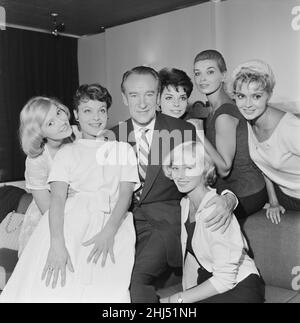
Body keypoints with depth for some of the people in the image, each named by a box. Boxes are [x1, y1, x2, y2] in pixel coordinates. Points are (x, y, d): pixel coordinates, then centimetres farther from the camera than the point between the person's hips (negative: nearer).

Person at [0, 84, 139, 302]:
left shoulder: (123, 149, 19)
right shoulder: (67, 153, 16)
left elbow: (126, 194, 5)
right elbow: (58, 198, 1)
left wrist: (109, 231, -14)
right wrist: (57, 242, -17)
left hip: (113, 221, 0)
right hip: (70, 221, 0)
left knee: (106, 291, -26)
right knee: (50, 290, -23)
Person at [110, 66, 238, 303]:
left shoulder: (183, 130, 0)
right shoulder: (115, 135, 9)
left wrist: (228, 199, -20)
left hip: (167, 220, -3)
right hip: (127, 218, 3)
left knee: (137, 278, -26)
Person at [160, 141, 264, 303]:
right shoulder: (185, 203, 1)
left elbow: (225, 279, -23)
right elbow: (190, 256, 7)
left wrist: (176, 299, -20)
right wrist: (186, 292, 0)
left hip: (240, 288, -6)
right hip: (208, 283, 7)